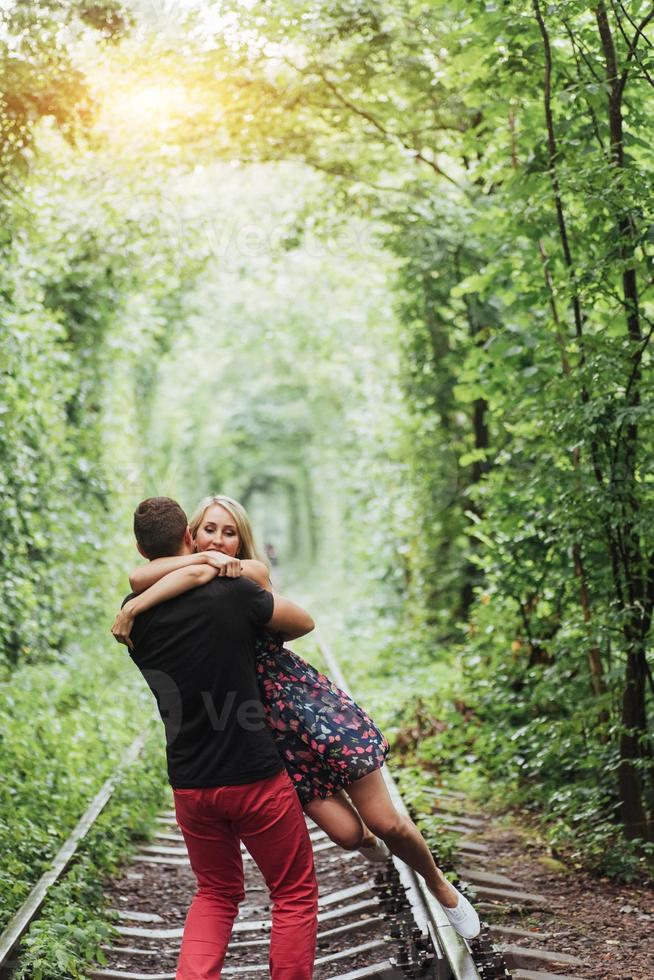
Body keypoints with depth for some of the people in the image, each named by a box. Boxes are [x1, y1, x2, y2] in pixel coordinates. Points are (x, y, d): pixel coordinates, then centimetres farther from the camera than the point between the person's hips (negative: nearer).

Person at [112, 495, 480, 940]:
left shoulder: (252, 572, -6)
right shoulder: (186, 600, 4)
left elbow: (196, 575, -27)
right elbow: (139, 578, -18)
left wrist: (133, 609, -25)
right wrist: (204, 556, -20)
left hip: (308, 700, -3)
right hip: (264, 725, 3)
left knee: (386, 823, 0)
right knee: (346, 833, -1)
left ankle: (443, 890, 26)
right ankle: (369, 842, 37)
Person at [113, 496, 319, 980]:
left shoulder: (134, 613, -2)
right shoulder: (232, 591, -14)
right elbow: (305, 622, 3)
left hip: (190, 785, 5)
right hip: (256, 776, -4)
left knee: (217, 893, 23)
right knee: (295, 894, 13)